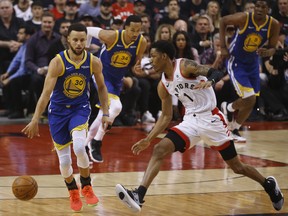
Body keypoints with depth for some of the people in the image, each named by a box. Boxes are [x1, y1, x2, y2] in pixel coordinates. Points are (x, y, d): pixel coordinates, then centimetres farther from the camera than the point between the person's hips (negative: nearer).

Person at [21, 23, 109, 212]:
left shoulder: (94, 62, -13)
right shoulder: (58, 62, -21)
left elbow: (101, 87, 5)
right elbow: (46, 92, -22)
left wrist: (105, 113, 1)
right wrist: (35, 121, -27)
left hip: (80, 107, 0)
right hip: (58, 110, 0)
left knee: (79, 146, -26)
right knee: (64, 159, 1)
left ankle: (86, 187, -2)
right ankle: (73, 192, 30)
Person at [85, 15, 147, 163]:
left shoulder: (142, 42, -15)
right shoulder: (112, 36, -26)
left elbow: (135, 64, -2)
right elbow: (89, 31, -11)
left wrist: (137, 69, -26)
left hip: (118, 79, 6)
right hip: (102, 75, -6)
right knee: (115, 107, -26)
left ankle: (86, 143, 33)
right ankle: (96, 142, -12)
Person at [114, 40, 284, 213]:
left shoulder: (185, 66, -13)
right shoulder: (163, 85, 7)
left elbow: (217, 73, -22)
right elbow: (166, 117, 15)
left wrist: (209, 81, -44)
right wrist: (148, 140, 11)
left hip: (211, 119, -6)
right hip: (190, 121, 6)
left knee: (237, 167, 4)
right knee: (159, 150, -16)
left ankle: (269, 185, 31)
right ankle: (139, 196, -24)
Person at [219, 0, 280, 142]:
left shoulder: (274, 25, -14)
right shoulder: (244, 18, -24)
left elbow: (272, 48, -4)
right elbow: (223, 21, -7)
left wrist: (267, 52, -29)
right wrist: (223, 47, -10)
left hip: (253, 63, 5)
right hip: (236, 62, -5)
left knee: (251, 102, 10)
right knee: (249, 99, -16)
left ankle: (234, 130, 31)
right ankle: (228, 108, 16)